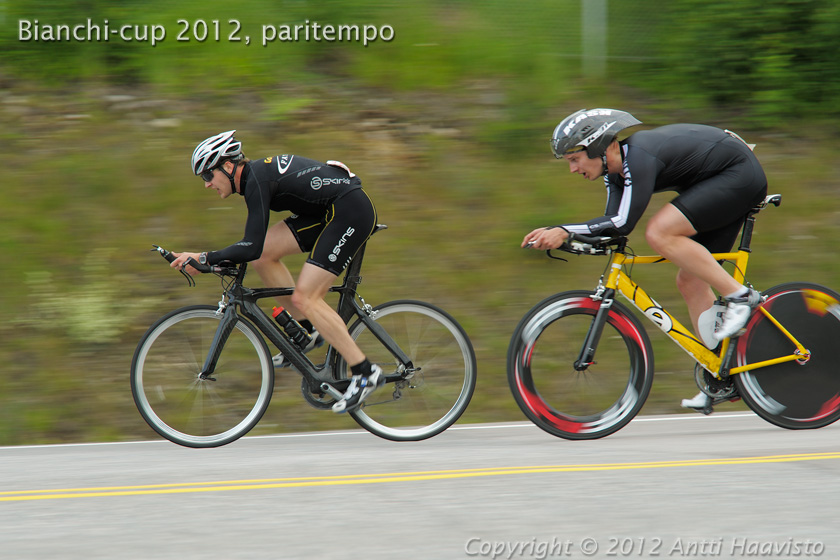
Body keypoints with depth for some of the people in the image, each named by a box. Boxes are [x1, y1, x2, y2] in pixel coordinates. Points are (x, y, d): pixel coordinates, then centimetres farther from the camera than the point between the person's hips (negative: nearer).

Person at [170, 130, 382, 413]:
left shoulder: (256, 181, -18)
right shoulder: (255, 173, 11)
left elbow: (252, 247, -26)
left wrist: (203, 259, -22)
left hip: (351, 211, -10)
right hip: (328, 211, 10)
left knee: (304, 297, -14)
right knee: (264, 254, 2)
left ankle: (365, 372, -11)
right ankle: (308, 331, 10)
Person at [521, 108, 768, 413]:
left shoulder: (638, 157, -26)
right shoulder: (616, 167, 3)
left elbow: (624, 222, -32)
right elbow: (612, 225, 2)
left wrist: (563, 231, -32)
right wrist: (555, 234, -10)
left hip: (741, 174, -10)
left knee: (659, 233, -24)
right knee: (690, 281, 7)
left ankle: (740, 296, -16)